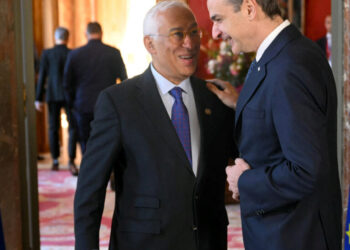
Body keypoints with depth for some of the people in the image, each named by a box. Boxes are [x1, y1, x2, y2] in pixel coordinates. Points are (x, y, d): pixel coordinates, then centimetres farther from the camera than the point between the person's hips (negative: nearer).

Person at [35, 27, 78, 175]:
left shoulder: (47, 53, -3)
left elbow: (42, 77, -4)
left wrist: (38, 99, 0)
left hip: (53, 96, 1)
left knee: (53, 128, 11)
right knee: (73, 128, 2)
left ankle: (55, 161, 16)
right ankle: (71, 161, -13)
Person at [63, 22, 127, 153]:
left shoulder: (74, 54, -1)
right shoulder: (114, 53, -2)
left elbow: (68, 84, 4)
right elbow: (124, 79, 5)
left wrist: (72, 104, 16)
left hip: (83, 108, 0)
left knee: (86, 145, 8)